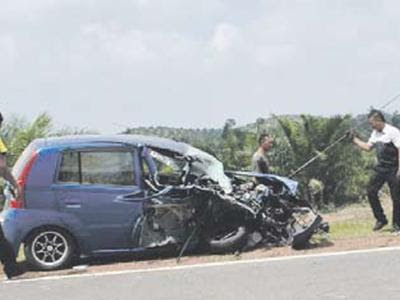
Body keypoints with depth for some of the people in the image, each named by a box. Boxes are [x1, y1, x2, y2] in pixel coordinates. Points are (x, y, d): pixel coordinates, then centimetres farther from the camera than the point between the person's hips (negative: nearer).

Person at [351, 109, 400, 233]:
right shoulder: (375, 133, 9)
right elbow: (367, 147, 19)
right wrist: (354, 139, 12)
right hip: (380, 168, 8)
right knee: (371, 191, 2)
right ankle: (381, 219, 15)